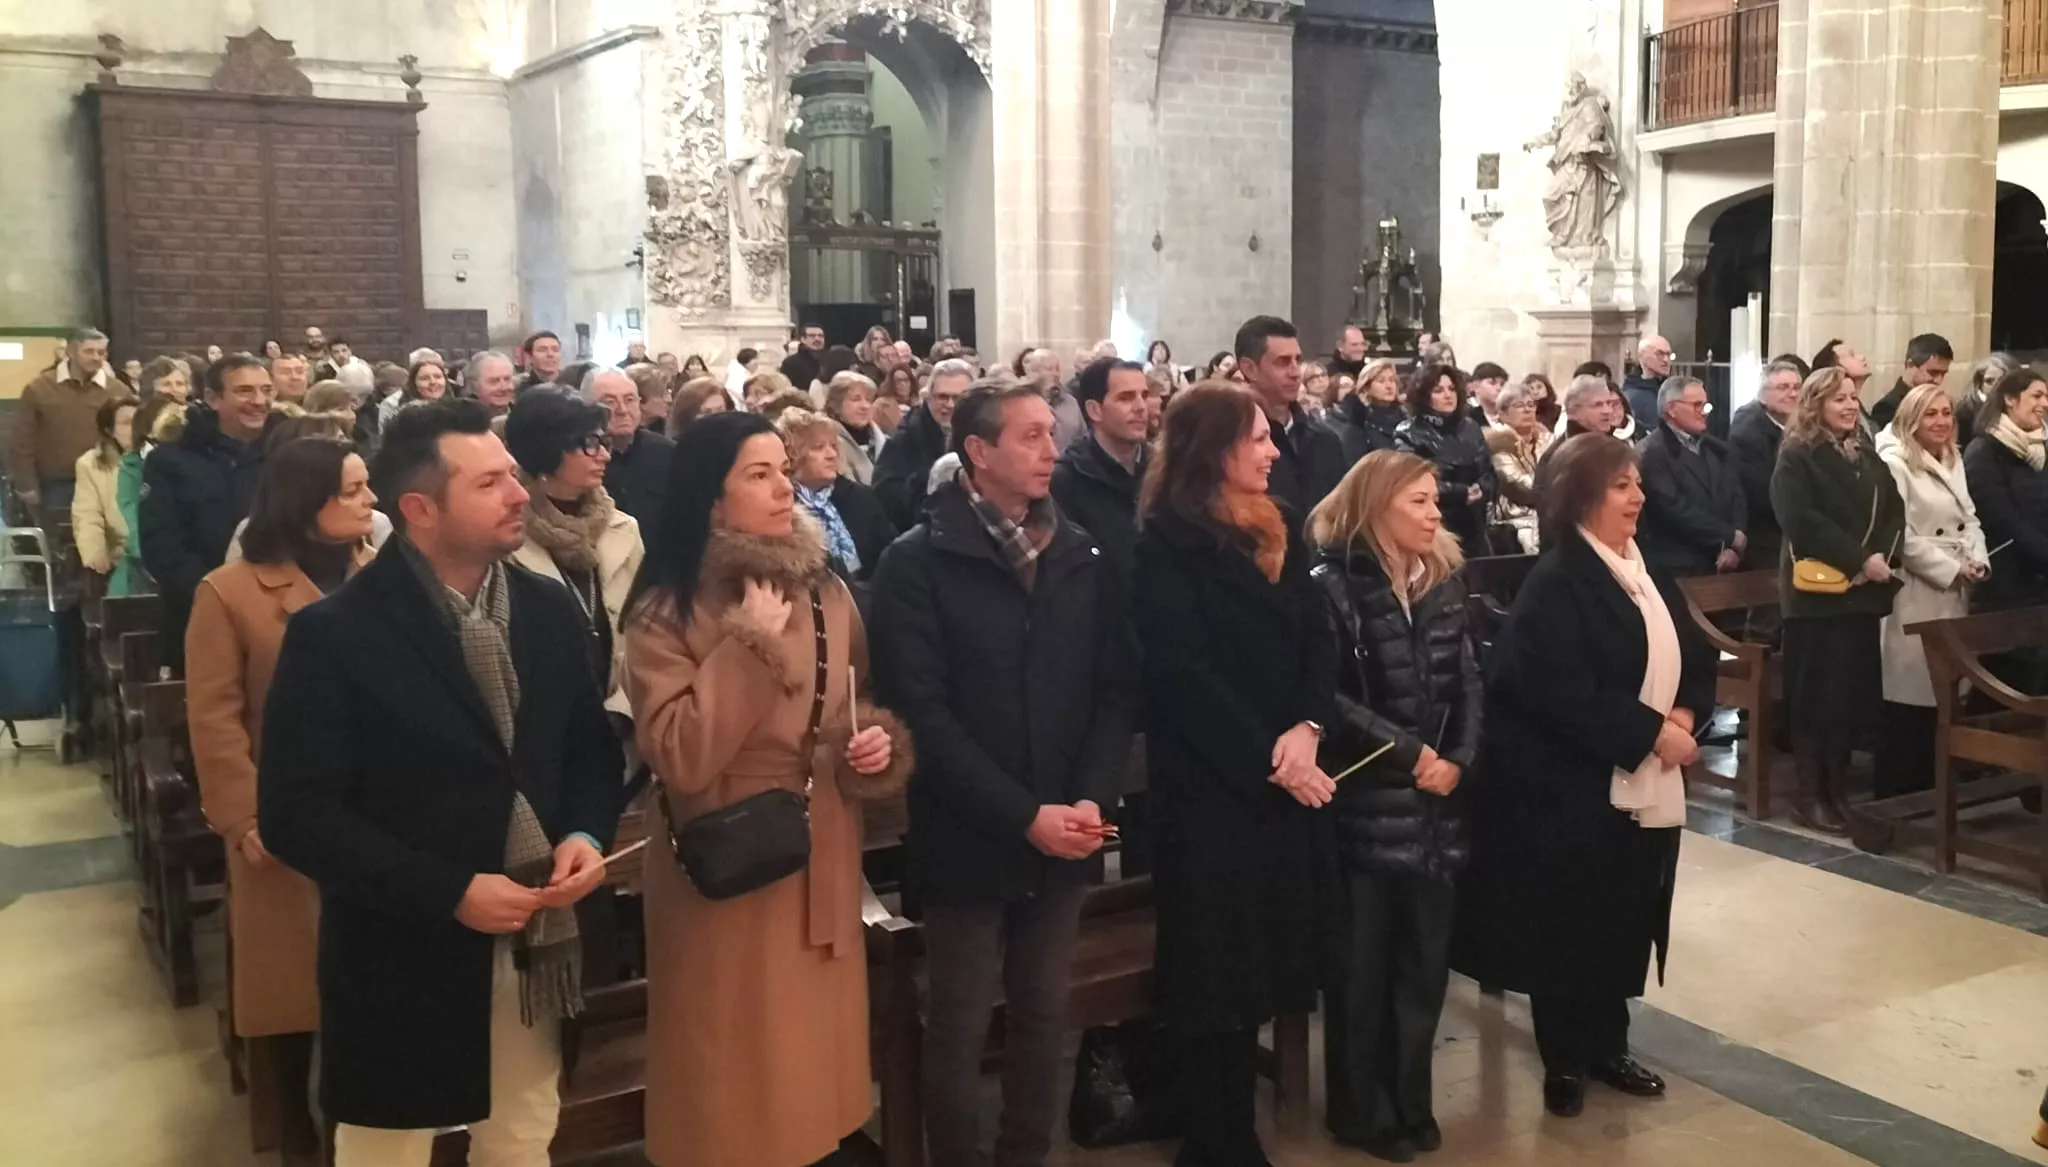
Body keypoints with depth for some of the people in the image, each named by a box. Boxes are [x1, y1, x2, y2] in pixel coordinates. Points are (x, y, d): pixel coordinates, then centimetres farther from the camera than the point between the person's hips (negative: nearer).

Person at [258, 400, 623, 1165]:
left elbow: (592, 748, 10)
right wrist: (448, 893, -22)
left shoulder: (549, 611, 0)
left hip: (533, 946, 5)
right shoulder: (334, 635, -15)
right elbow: (296, 815, -17)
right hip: (403, 957, -4)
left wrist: (586, 833, -11)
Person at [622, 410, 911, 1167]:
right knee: (737, 1088, 6)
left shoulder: (827, 593, 6)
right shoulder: (665, 612, -10)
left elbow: (867, 705, 18)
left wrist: (880, 742, -4)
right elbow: (680, 759, -22)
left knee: (815, 1066, 17)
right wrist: (751, 643, -22)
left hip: (822, 865, 5)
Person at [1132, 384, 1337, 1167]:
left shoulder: (1279, 532, 12)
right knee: (1216, 964, 3)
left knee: (1258, 956, 13)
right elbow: (1182, 673, -16)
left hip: (1284, 779, 7)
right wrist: (1264, 761, -16)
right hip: (1208, 785, -7)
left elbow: (1318, 641, 6)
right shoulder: (1165, 544, -9)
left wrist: (1306, 730, -12)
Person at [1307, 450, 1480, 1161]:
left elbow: (1467, 680, 8)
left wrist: (1458, 757, -7)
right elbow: (1326, 696, -16)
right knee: (1363, 967, 6)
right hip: (1366, 805, -5)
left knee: (1425, 962, 12)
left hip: (1436, 805, 5)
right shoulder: (1333, 585, -9)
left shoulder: (1443, 581, 9)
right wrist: (1408, 750, -14)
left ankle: (1409, 1102, 28)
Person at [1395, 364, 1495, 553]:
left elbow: (1489, 471, 11)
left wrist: (1481, 491, -12)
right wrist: (1461, 493, -16)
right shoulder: (1410, 433, -2)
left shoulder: (1470, 427, 13)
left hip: (1473, 525, 5)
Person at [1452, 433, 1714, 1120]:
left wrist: (1685, 715, -7)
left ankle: (1607, 1046, 31)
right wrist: (1651, 732, -19)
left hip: (1646, 789, 7)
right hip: (1572, 788, -7)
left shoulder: (1649, 573, 10)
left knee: (1626, 923, 15)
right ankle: (1564, 1061, 20)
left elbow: (1695, 661, 13)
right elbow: (1560, 696, -23)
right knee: (1570, 928, 5)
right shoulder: (1554, 584, -15)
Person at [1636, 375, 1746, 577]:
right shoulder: (1652, 452, -9)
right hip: (1678, 568, -6)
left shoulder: (1716, 448, 16)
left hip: (1723, 565, 6)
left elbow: (1737, 497, 10)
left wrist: (1735, 546, -7)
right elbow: (1674, 508, -17)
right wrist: (1731, 537, -10)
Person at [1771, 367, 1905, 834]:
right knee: (1817, 694, -3)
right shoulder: (1796, 459, -6)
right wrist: (1858, 559, -18)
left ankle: (1838, 788, 17)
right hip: (1818, 592, -6)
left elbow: (1895, 514, 9)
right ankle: (1810, 795, 6)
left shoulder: (1868, 458, 15)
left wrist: (1881, 557, -10)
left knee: (1857, 691, 6)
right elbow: (1801, 520, -18)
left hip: (1864, 590, 6)